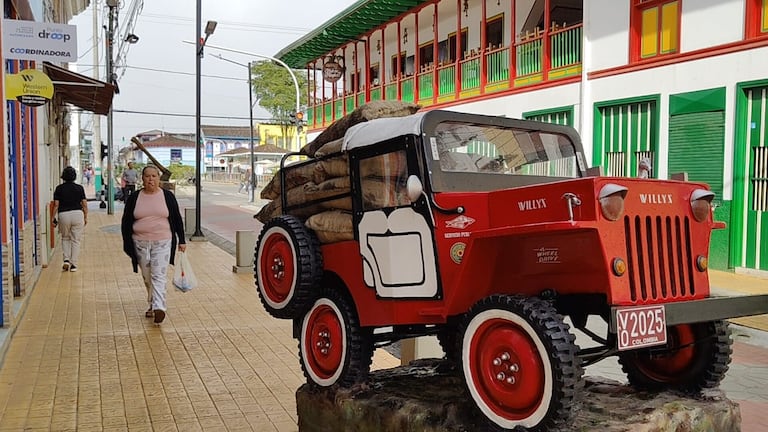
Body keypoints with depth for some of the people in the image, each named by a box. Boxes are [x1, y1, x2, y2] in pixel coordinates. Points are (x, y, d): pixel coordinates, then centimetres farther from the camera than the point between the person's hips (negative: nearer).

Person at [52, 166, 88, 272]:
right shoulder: (79, 188, 2)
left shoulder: (59, 188, 1)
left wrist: (54, 218, 6)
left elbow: (56, 205, -2)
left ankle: (66, 259, 5)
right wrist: (86, 217, 11)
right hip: (77, 214, 0)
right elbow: (84, 204, 1)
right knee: (76, 240, 6)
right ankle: (73, 264, 6)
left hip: (63, 215, 0)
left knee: (65, 238, 20)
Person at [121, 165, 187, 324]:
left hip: (162, 242, -2)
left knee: (159, 275, -11)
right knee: (147, 277, 10)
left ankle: (159, 308, -18)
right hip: (140, 243, 2)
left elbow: (177, 220, 6)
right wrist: (127, 244, 3)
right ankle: (152, 304, 25)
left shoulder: (168, 196, 1)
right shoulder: (134, 198, 3)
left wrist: (182, 241, 5)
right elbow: (126, 222, 8)